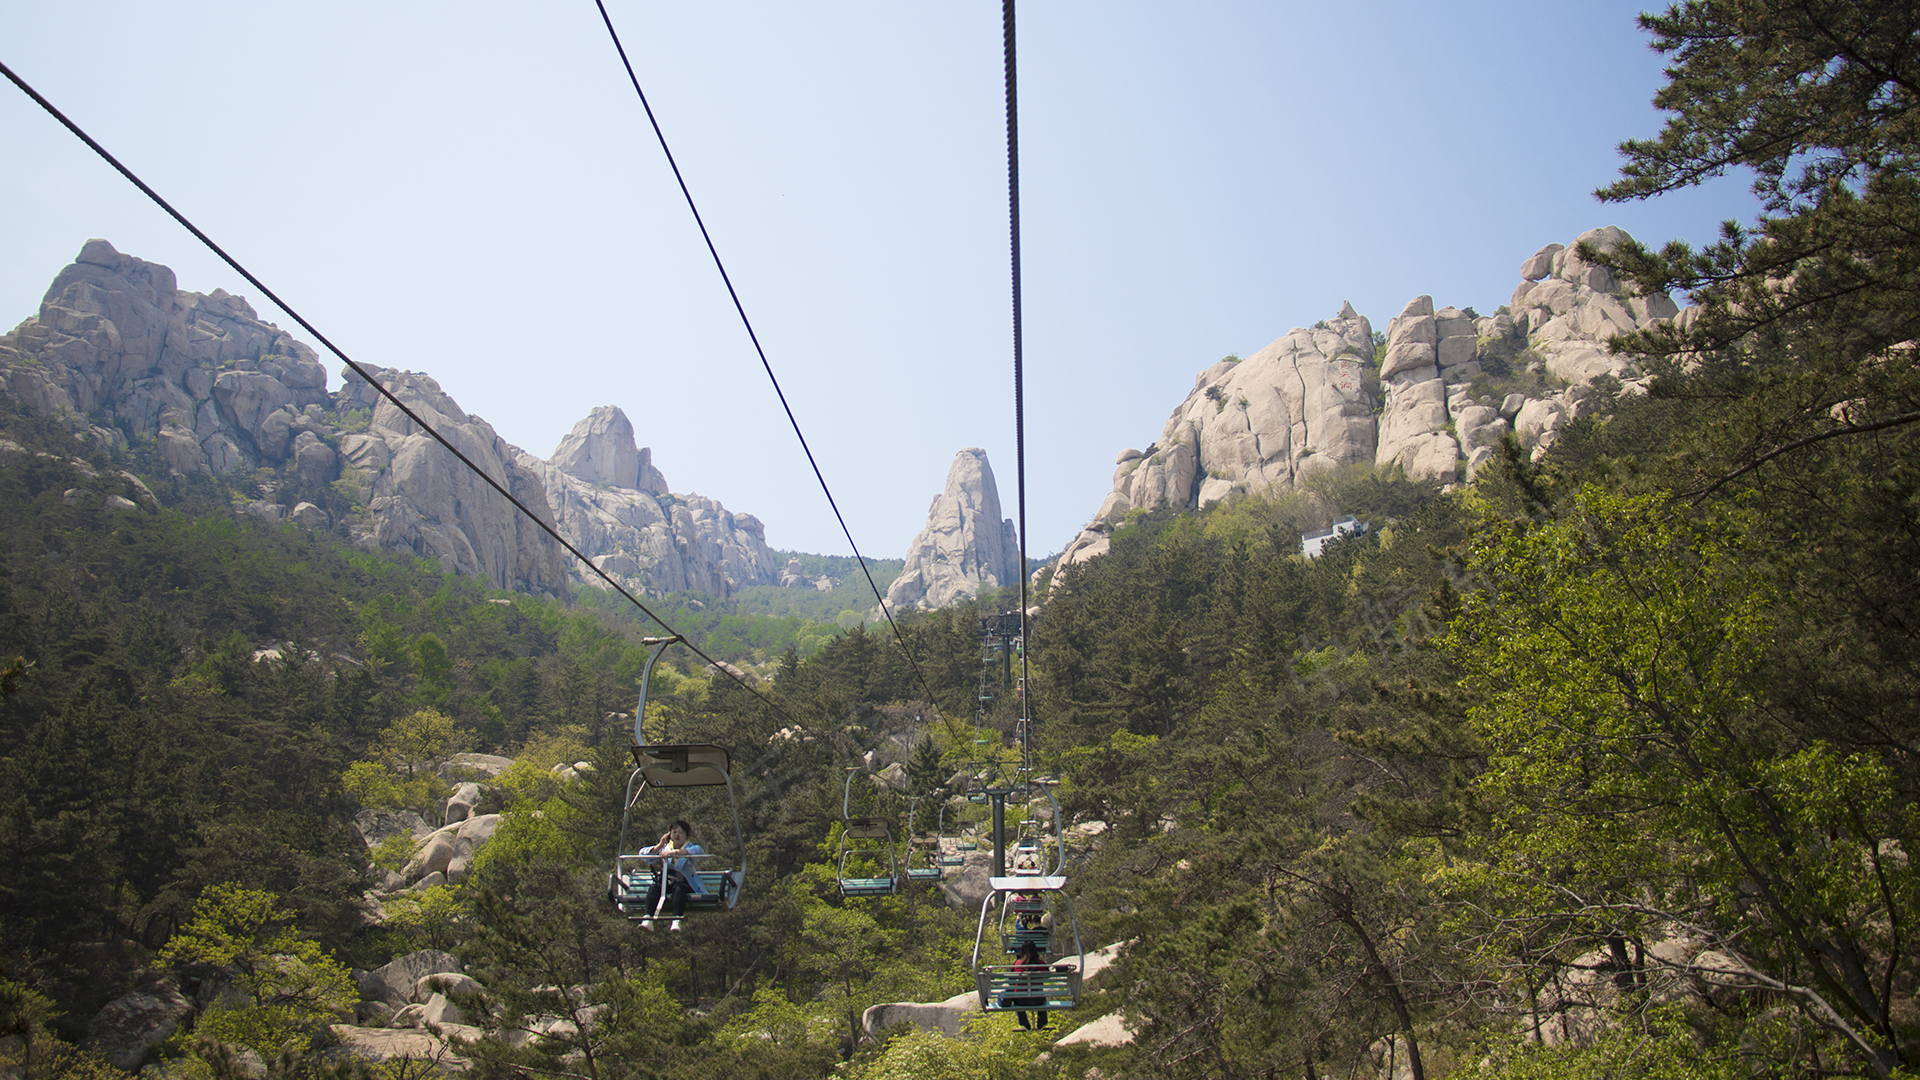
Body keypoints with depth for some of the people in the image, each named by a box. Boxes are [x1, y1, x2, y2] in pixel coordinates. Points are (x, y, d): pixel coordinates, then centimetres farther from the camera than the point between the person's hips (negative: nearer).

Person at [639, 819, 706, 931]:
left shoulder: (689, 847, 9)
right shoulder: (664, 848, 21)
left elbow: (698, 851, -18)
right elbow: (643, 852, 10)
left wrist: (675, 852, -27)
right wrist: (660, 846, -5)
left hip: (684, 883, -3)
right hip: (666, 882, 3)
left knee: (678, 888, -36)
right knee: (654, 888, -28)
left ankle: (676, 921, -49)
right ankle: (648, 920, -41)